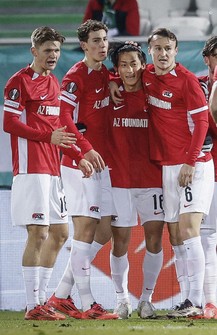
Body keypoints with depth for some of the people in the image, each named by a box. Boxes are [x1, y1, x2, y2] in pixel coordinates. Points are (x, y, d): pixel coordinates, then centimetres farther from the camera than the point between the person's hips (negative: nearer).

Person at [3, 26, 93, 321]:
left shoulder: (54, 83, 19)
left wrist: (78, 157, 18)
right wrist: (48, 136, -17)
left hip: (52, 170, 9)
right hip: (30, 170, -9)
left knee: (59, 233, 10)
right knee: (38, 234, -11)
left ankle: (41, 298, 17)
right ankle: (33, 307, -8)